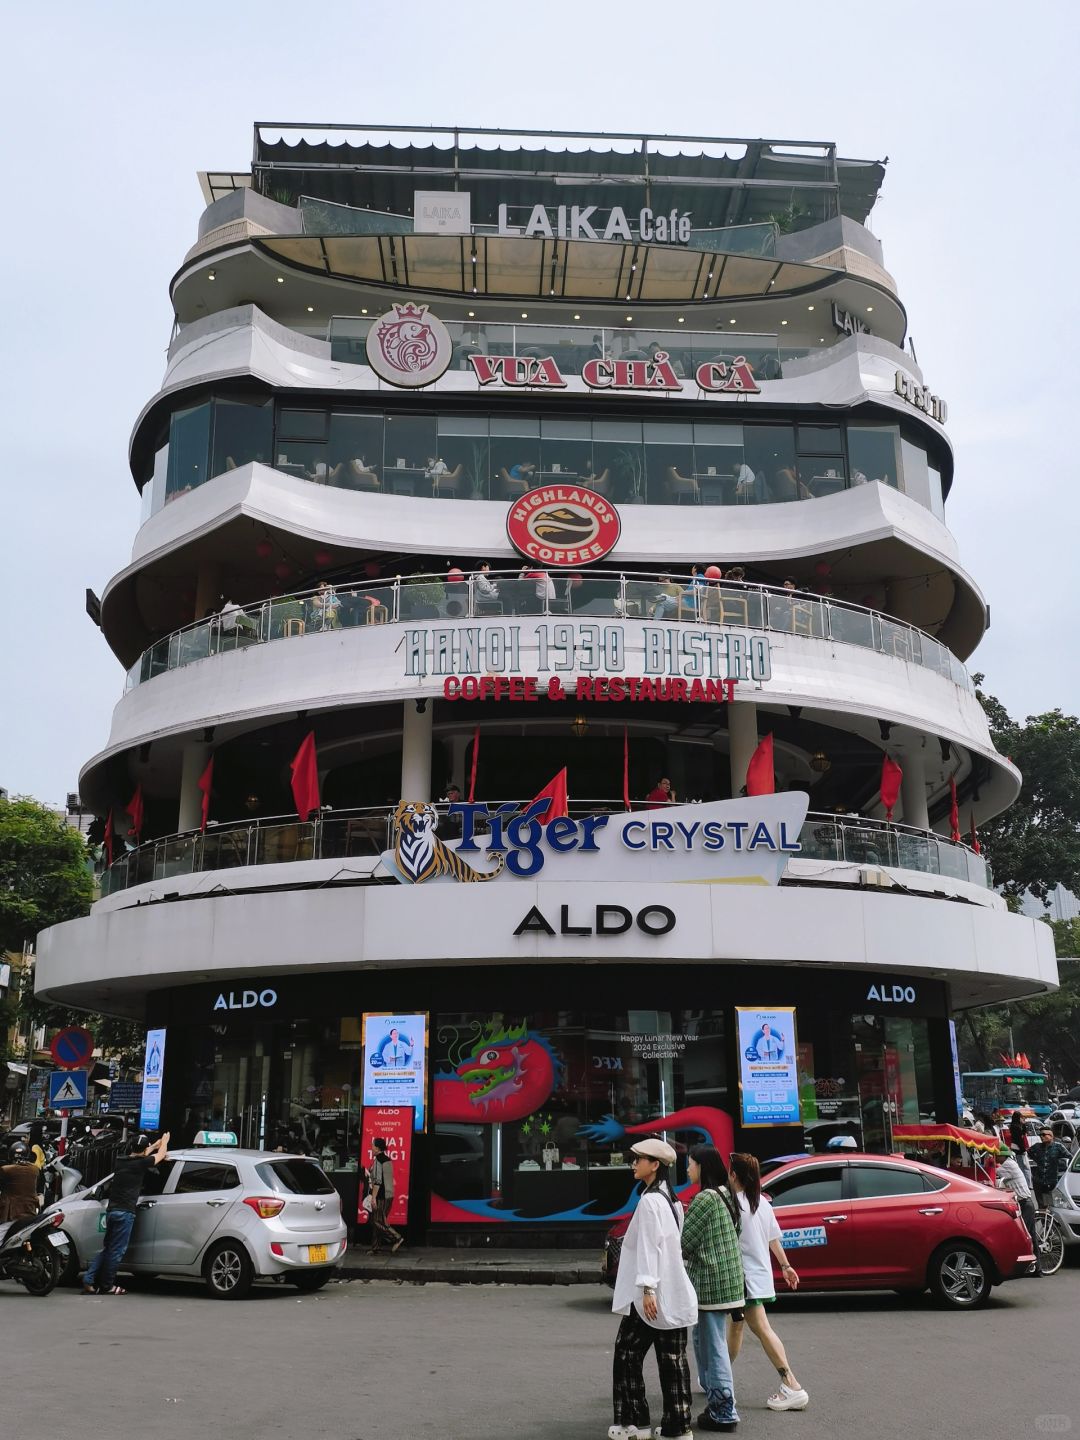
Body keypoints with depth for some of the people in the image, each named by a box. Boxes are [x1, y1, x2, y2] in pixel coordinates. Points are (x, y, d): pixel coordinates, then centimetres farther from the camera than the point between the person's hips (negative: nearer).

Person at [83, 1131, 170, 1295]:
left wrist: (157, 1144, 43)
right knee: (117, 1250, 1)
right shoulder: (140, 1164, -8)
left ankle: (88, 1281, 8)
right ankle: (107, 1286, 7)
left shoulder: (122, 1162, 11)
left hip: (111, 1210, 7)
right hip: (125, 1213, -7)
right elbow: (161, 1154, 9)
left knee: (107, 1248, 15)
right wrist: (164, 1141, 30)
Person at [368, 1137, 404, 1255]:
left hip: (381, 1195, -9)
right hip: (389, 1194, 9)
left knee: (378, 1221, -5)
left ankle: (397, 1238, -13)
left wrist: (373, 1197, -20)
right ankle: (375, 1248, 14)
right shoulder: (388, 1160, 14)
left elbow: (377, 1180, -20)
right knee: (378, 1221, 12)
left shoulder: (377, 1160, -14)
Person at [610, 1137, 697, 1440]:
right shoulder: (671, 1200, 13)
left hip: (650, 1296, -8)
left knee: (627, 1355, 4)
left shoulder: (649, 1201, -14)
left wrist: (647, 1288, -23)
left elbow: (649, 1247, -20)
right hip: (674, 1295, 8)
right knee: (672, 1361, 8)